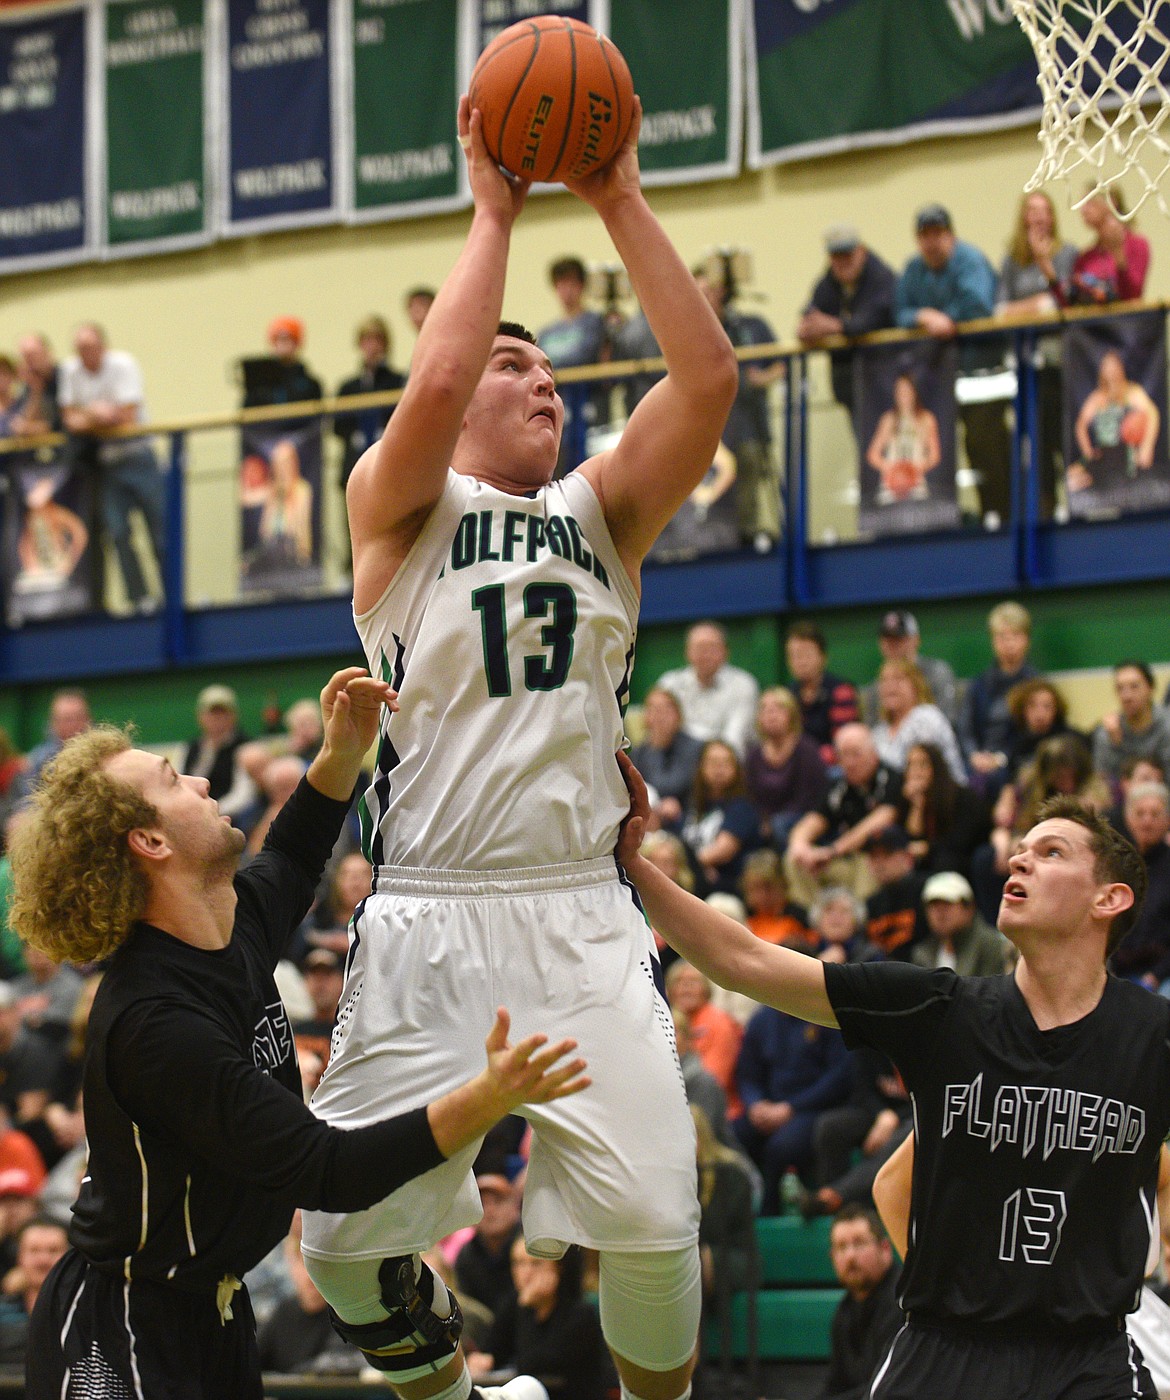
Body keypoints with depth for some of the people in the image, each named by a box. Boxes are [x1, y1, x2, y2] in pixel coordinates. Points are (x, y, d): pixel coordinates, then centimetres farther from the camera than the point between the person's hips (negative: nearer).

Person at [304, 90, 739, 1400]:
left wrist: (620, 202, -2)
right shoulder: (398, 504, 6)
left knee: (653, 1224, -10)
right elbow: (433, 379, -16)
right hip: (429, 920, -2)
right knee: (351, 1240, -4)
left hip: (582, 919, 2)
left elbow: (707, 376, 0)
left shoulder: (601, 509, 15)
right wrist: (493, 213, -6)